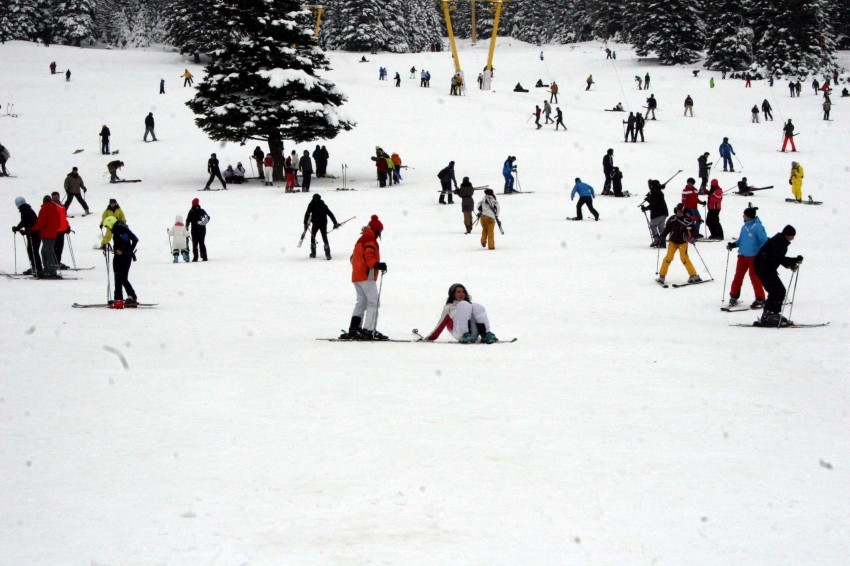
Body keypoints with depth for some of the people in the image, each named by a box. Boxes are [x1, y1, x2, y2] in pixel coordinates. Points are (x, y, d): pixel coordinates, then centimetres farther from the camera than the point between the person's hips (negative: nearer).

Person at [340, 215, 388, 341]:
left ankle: (353, 330, 15)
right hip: (367, 276, -10)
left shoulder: (361, 239, 19)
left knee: (361, 302, 17)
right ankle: (368, 330, -17)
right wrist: (377, 265, -35)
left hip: (356, 275, 10)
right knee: (373, 303, -9)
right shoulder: (370, 240, -10)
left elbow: (354, 258, 24)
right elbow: (369, 256, -24)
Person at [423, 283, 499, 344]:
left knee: (477, 307, -19)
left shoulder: (470, 305, 37)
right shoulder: (448, 308, 29)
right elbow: (441, 324, 22)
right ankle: (465, 336, -38)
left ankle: (485, 335, -32)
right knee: (464, 305, -23)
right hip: (459, 333, -3)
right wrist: (430, 337, 13)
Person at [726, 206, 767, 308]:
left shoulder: (757, 227, -13)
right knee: (738, 276, 9)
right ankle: (734, 296, 19)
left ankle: (760, 299, 5)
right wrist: (733, 245, 4)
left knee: (755, 277, -3)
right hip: (743, 255, 7)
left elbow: (764, 241, -15)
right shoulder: (744, 227, 10)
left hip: (754, 257, -7)